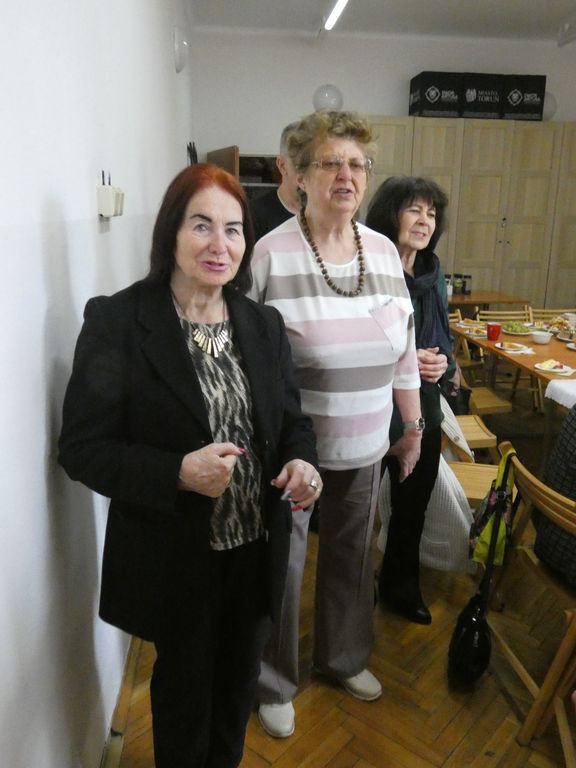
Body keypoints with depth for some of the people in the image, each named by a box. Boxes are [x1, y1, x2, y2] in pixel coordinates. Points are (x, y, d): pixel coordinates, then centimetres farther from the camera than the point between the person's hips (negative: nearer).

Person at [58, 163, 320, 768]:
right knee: (185, 686, 21)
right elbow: (82, 448, -15)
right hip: (174, 556, -4)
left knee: (239, 680, 26)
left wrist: (301, 462, -15)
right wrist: (178, 473, -29)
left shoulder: (263, 324, 1)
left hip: (256, 549, 5)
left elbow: (291, 419, 7)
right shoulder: (116, 321, -15)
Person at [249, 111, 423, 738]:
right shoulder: (271, 253, -14)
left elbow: (404, 347, 8)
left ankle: (342, 656, 48)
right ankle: (274, 682, 37)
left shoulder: (384, 251, 2)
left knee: (351, 553, 21)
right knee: (281, 563, 11)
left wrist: (414, 425, 12)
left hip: (364, 447, 5)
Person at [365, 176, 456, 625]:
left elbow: (444, 340, 12)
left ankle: (400, 585, 46)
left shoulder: (433, 274, 3)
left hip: (423, 412, 7)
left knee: (413, 507, 22)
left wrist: (443, 363, -10)